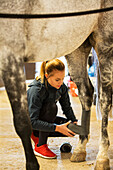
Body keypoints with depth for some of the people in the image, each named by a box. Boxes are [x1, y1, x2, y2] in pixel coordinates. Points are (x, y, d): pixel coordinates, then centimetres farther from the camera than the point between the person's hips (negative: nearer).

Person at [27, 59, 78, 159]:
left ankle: (37, 135, 6)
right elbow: (32, 122, -34)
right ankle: (40, 146, -21)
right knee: (51, 106, -33)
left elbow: (67, 108, 0)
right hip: (27, 122, -6)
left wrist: (74, 121, -18)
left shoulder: (61, 87, -12)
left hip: (46, 119, 7)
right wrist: (57, 128, -38)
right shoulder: (36, 90, -32)